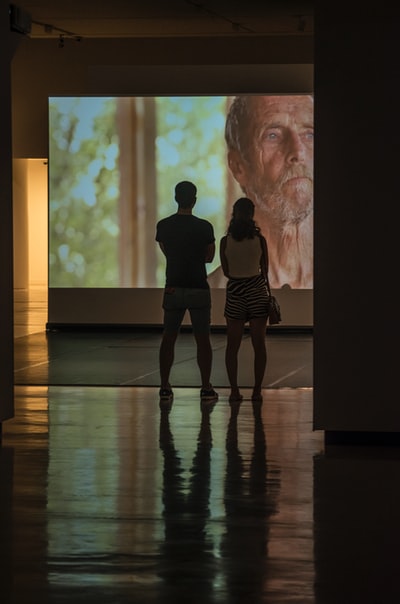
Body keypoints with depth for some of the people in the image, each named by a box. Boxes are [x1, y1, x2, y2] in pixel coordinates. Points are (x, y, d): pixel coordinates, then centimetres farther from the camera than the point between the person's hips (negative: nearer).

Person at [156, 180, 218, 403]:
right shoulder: (204, 227, -8)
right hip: (198, 289, -2)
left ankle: (165, 386, 7)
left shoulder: (163, 226, -1)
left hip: (173, 288, 2)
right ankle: (206, 388, 2)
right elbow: (209, 257, 4)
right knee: (202, 339, 4)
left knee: (168, 337, 10)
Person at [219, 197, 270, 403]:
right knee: (259, 344, 5)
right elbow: (265, 270, 1)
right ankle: (257, 390, 5)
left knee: (232, 345, 7)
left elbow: (226, 271, 1)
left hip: (234, 292, 0)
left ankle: (234, 390, 3)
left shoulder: (225, 241, -7)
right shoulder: (260, 240, -7)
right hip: (257, 290, 0)